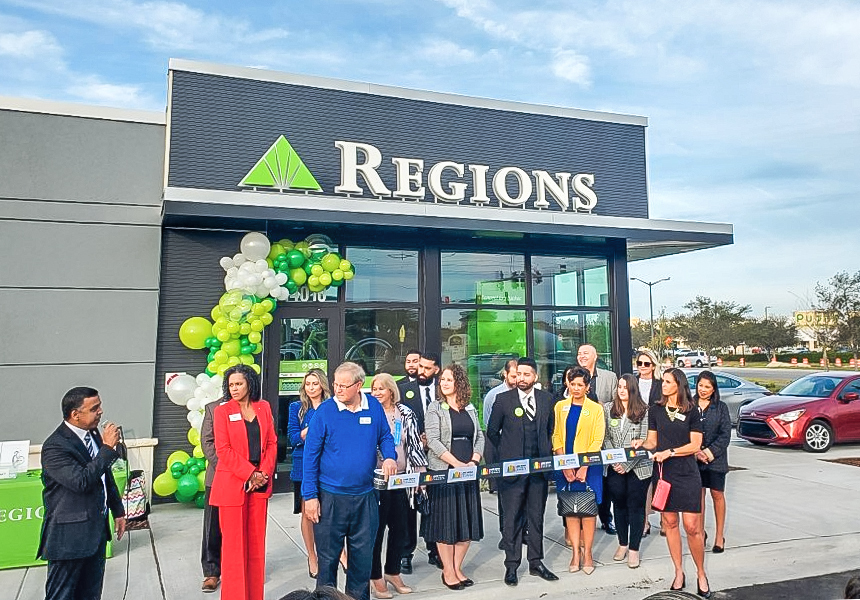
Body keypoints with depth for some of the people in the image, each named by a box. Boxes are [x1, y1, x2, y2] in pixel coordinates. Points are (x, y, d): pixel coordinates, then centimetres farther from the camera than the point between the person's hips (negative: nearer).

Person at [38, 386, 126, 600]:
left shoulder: (94, 434, 6)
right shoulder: (55, 446, -19)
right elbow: (82, 481, -29)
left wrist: (117, 510, 19)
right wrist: (107, 448, -24)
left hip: (97, 530, 8)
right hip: (69, 536, -7)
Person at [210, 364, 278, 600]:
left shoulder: (263, 407, 7)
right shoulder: (222, 411, -2)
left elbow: (272, 443, 7)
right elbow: (223, 450, -7)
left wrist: (264, 473, -6)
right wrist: (250, 474, -12)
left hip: (260, 483, 3)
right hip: (232, 483, -3)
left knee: (256, 542, 9)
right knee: (234, 544, 3)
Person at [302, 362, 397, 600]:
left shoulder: (374, 407, -2)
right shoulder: (324, 411, -10)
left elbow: (385, 437, 13)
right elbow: (310, 455, -7)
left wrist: (389, 456, -9)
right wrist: (310, 496, -10)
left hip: (365, 496, 3)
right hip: (330, 497, -3)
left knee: (363, 555, 14)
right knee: (328, 556, 9)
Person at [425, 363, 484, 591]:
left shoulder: (470, 409, 11)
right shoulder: (435, 408, -3)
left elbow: (479, 436, 11)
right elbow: (433, 441, -12)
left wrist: (474, 461, -7)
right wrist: (457, 464, -17)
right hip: (443, 471, -4)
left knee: (468, 521, 6)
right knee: (446, 521, 1)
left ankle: (457, 568, 19)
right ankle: (448, 571, 11)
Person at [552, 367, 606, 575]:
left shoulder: (596, 409, 1)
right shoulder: (560, 406, 8)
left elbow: (597, 441, -4)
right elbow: (556, 437, 6)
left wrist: (584, 467, -12)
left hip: (588, 467, -2)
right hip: (565, 467, 2)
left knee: (588, 511, 0)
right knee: (569, 512, 5)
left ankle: (587, 553, 12)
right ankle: (576, 552, 15)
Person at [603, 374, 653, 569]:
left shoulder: (644, 411, -5)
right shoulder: (607, 408, 5)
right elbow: (606, 438, 5)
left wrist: (627, 465, -12)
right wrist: (614, 461, -7)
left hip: (638, 467, -3)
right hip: (614, 468, 3)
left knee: (636, 507, 3)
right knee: (619, 505, 11)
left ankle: (634, 549, 11)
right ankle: (622, 543, 25)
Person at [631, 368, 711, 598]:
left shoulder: (691, 410, -2)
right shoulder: (655, 410, 6)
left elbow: (695, 444, -5)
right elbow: (652, 441, 9)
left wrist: (669, 452, -15)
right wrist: (641, 444, -12)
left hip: (687, 474, -3)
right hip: (663, 473, 3)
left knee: (692, 526, -4)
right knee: (669, 522, 8)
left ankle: (701, 574, 16)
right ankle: (679, 573, 22)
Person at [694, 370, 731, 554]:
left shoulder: (721, 407, 0)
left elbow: (725, 435, -4)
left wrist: (710, 453, -12)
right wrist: (696, 452, -11)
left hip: (716, 458, -1)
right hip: (694, 458, 1)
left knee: (717, 494, 5)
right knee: (698, 494, 5)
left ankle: (720, 536, 16)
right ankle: (700, 532, 18)